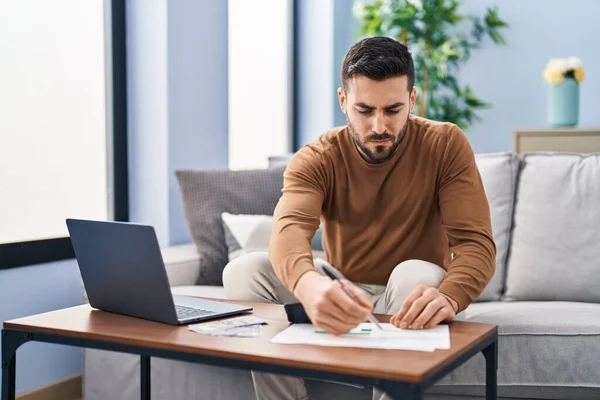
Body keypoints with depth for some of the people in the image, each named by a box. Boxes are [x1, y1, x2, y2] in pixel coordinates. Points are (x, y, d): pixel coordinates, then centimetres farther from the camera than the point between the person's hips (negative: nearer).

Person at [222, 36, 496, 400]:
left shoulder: (446, 145, -12)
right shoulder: (316, 159, -11)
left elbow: (476, 242, -20)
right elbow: (289, 230, -31)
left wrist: (448, 296, -45)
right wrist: (308, 284, -57)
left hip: (407, 299, -1)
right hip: (343, 300, 2)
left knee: (417, 274, -36)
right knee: (243, 271, -21)